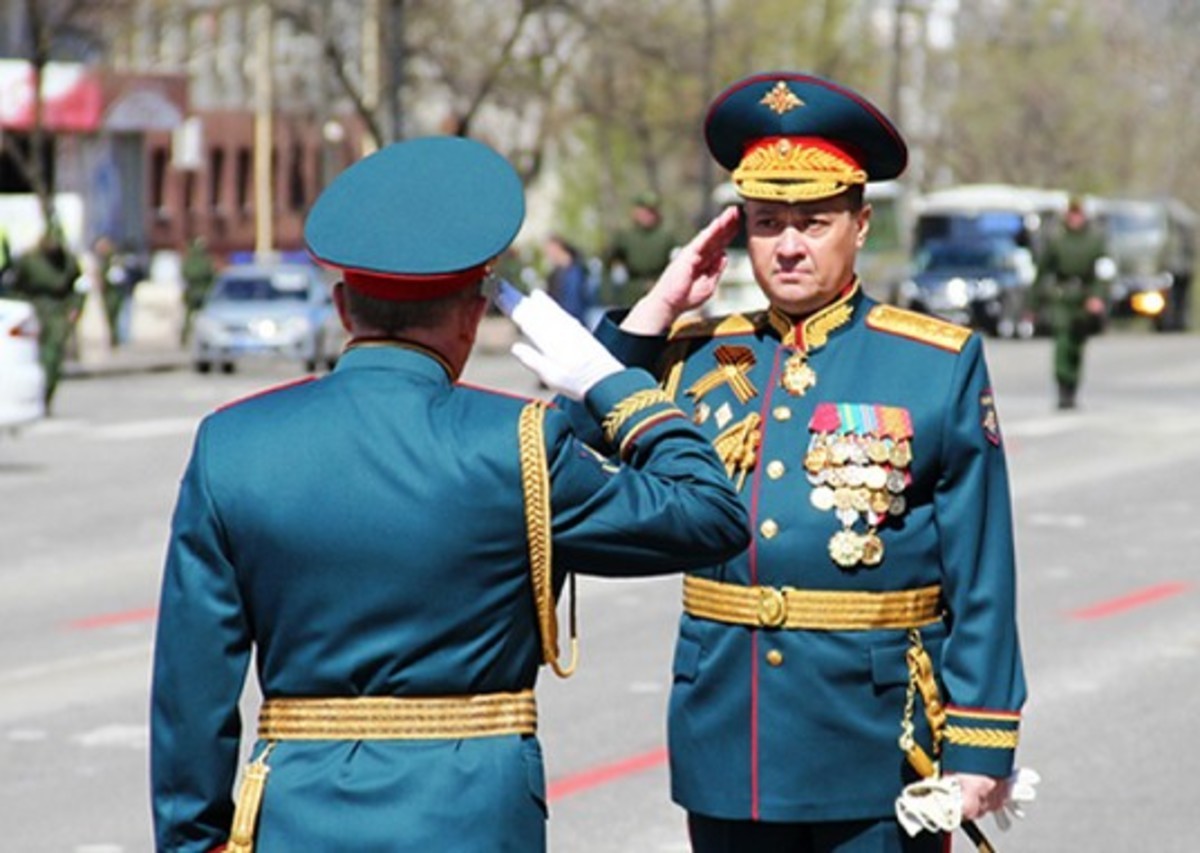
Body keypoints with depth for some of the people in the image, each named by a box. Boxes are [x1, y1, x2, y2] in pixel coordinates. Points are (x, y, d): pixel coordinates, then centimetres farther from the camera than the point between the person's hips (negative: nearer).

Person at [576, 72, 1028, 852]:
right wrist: (660, 305, -2)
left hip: (876, 758, -3)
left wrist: (979, 751, -8)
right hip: (726, 753, 4)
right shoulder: (698, 358, 9)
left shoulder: (940, 365, -1)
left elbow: (981, 581, -3)